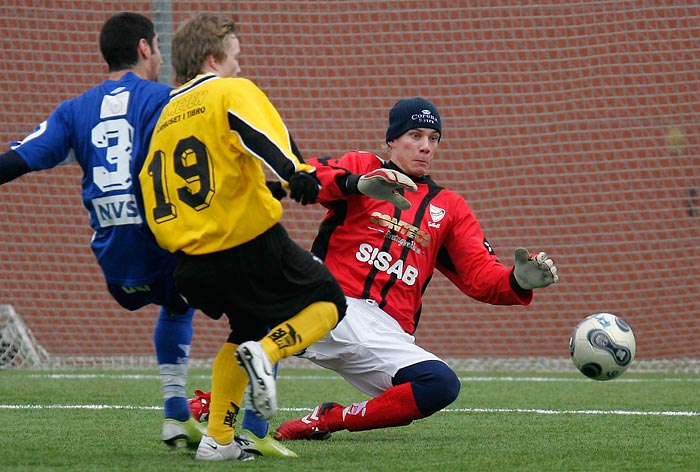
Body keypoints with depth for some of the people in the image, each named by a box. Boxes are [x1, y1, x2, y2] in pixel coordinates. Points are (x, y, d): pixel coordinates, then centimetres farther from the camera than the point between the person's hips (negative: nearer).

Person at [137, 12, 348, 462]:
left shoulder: (165, 120, 20)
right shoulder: (232, 91, 0)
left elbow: (156, 208, 21)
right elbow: (262, 132, -23)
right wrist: (295, 172, -37)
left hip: (194, 261, 7)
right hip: (253, 242, -7)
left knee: (248, 329, 26)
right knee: (328, 302, 10)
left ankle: (217, 439, 14)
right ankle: (266, 353, -18)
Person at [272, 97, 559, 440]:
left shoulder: (450, 208, 26)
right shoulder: (361, 166, 17)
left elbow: (481, 276, 16)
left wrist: (518, 281, -6)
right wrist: (358, 184, -21)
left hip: (385, 334, 3)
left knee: (442, 386, -24)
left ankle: (328, 421, -4)